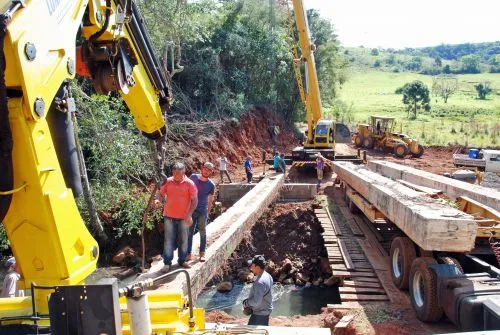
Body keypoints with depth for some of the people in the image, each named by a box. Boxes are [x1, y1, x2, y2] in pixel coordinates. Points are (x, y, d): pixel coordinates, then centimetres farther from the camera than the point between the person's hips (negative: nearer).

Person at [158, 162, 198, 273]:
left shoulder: (189, 184, -9)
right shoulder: (167, 182, -3)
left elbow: (194, 200, -6)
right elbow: (161, 194, 9)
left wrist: (189, 215, -13)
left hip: (184, 217, -1)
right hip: (169, 216, 1)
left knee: (183, 240, 11)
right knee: (169, 240, 3)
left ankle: (182, 260, 27)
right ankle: (167, 263, 11)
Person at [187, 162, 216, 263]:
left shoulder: (211, 185, -5)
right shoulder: (193, 177, -2)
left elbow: (210, 200, 5)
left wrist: (208, 212, 7)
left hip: (203, 211, -1)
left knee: (203, 232, 7)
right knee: (189, 232, 4)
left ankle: (202, 253, 19)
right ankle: (189, 254, 12)